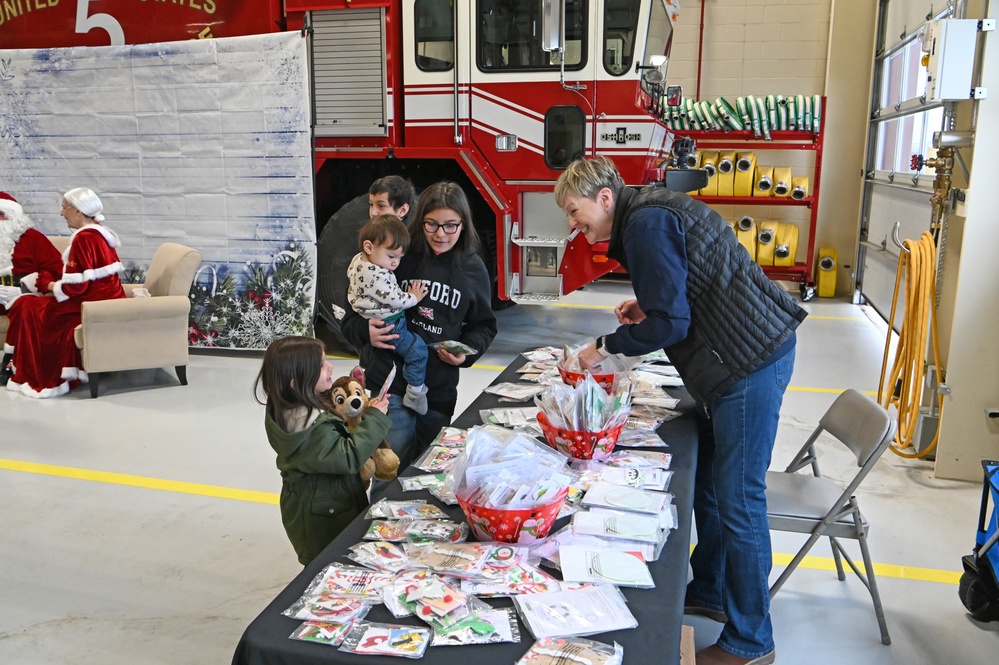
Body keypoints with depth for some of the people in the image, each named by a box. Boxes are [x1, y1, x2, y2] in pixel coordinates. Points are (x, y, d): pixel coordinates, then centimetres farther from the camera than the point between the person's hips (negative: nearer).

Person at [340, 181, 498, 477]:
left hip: (440, 392, 3)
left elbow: (483, 325, 14)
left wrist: (466, 351, -6)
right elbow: (352, 319, 0)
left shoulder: (472, 268, 2)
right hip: (390, 385, -3)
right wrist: (366, 331, -22)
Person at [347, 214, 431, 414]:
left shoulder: (359, 259, -2)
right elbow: (394, 299, -28)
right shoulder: (375, 276, -33)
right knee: (417, 350, -6)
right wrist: (413, 297, -10)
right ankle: (415, 392, 3)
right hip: (387, 325, -11)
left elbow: (350, 271, 20)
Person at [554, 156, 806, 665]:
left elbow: (670, 323, -19)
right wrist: (647, 304, 12)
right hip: (740, 356, 11)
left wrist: (607, 346, -6)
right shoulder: (651, 212, 15)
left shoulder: (646, 224, -16)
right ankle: (707, 592, 36)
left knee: (738, 500, -3)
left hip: (751, 361, -11)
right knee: (706, 482, 18)